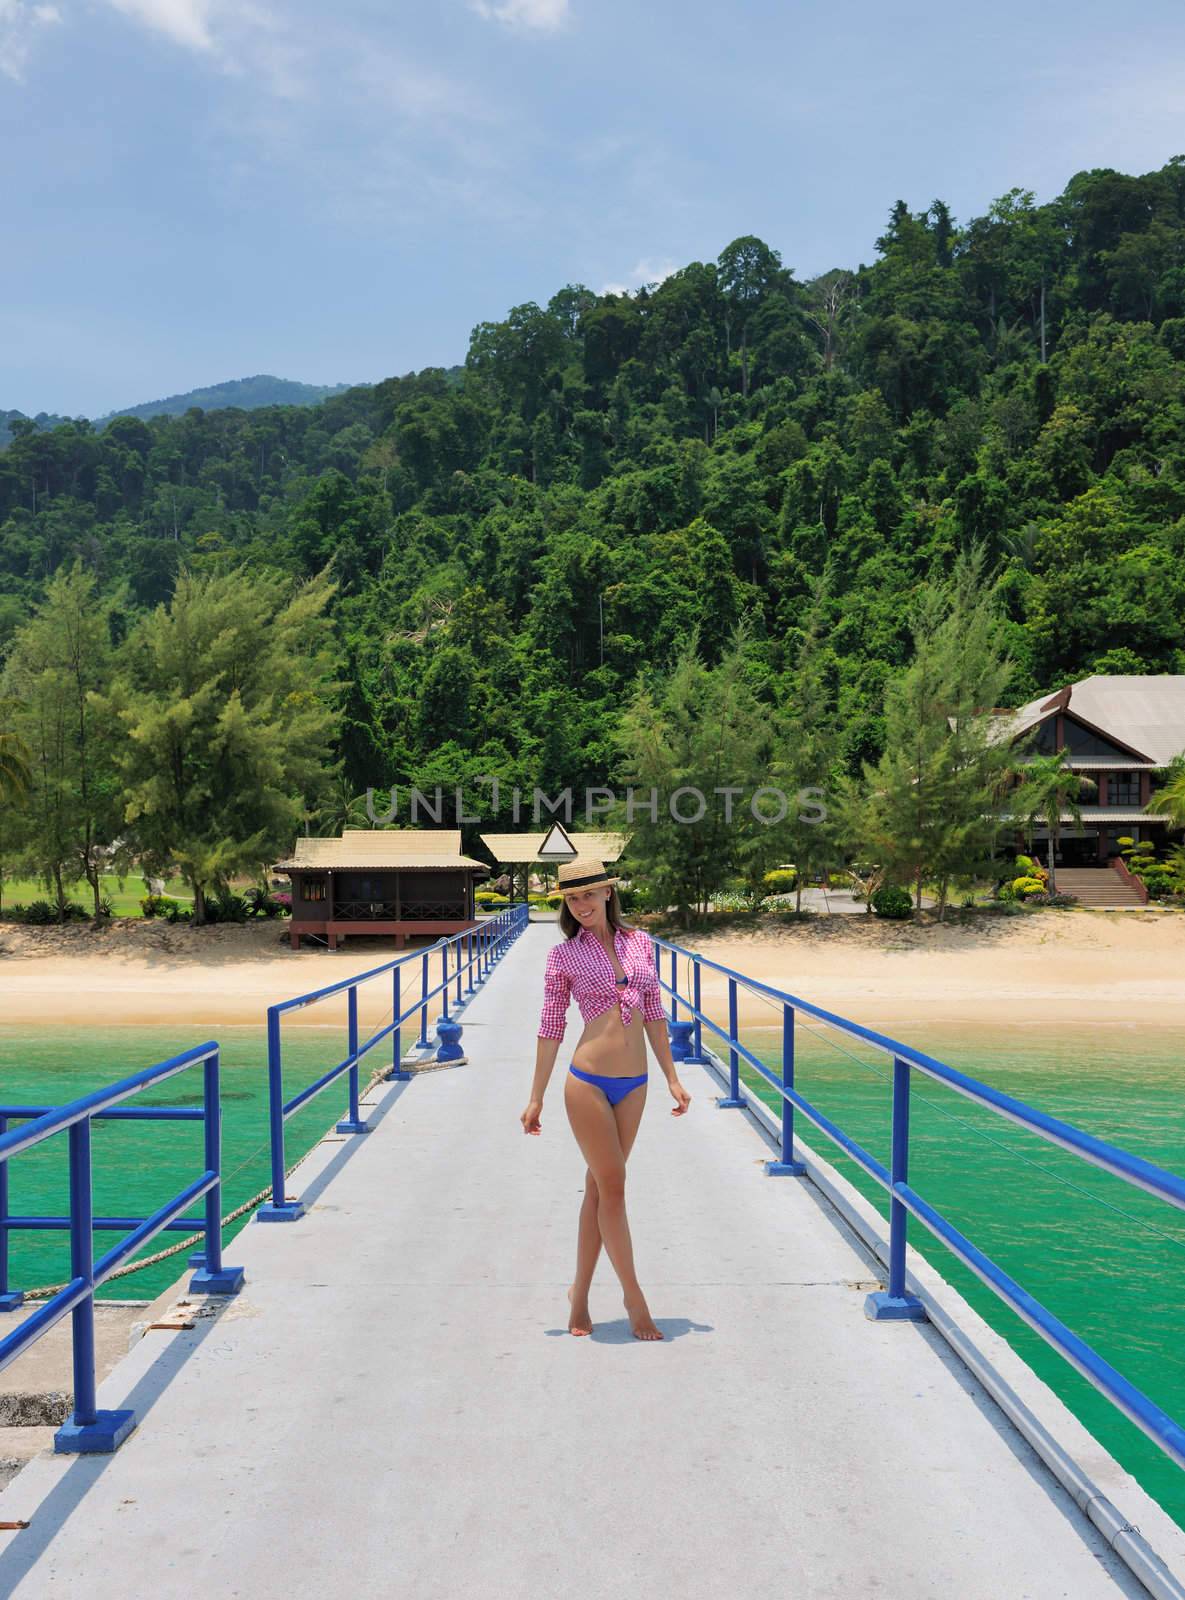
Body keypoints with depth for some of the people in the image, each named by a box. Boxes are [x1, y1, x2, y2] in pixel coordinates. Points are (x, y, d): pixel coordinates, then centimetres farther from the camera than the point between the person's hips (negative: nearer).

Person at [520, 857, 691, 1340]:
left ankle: (580, 1297, 24)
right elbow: (550, 1027, 2)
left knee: (599, 1189, 12)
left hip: (634, 1083, 4)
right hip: (588, 1079, -3)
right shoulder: (563, 954, -1)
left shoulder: (640, 942, 8)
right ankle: (634, 1297, 14)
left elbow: (654, 1015, 12)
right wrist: (536, 1097, 3)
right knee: (612, 1187, 0)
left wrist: (672, 1077, 11)